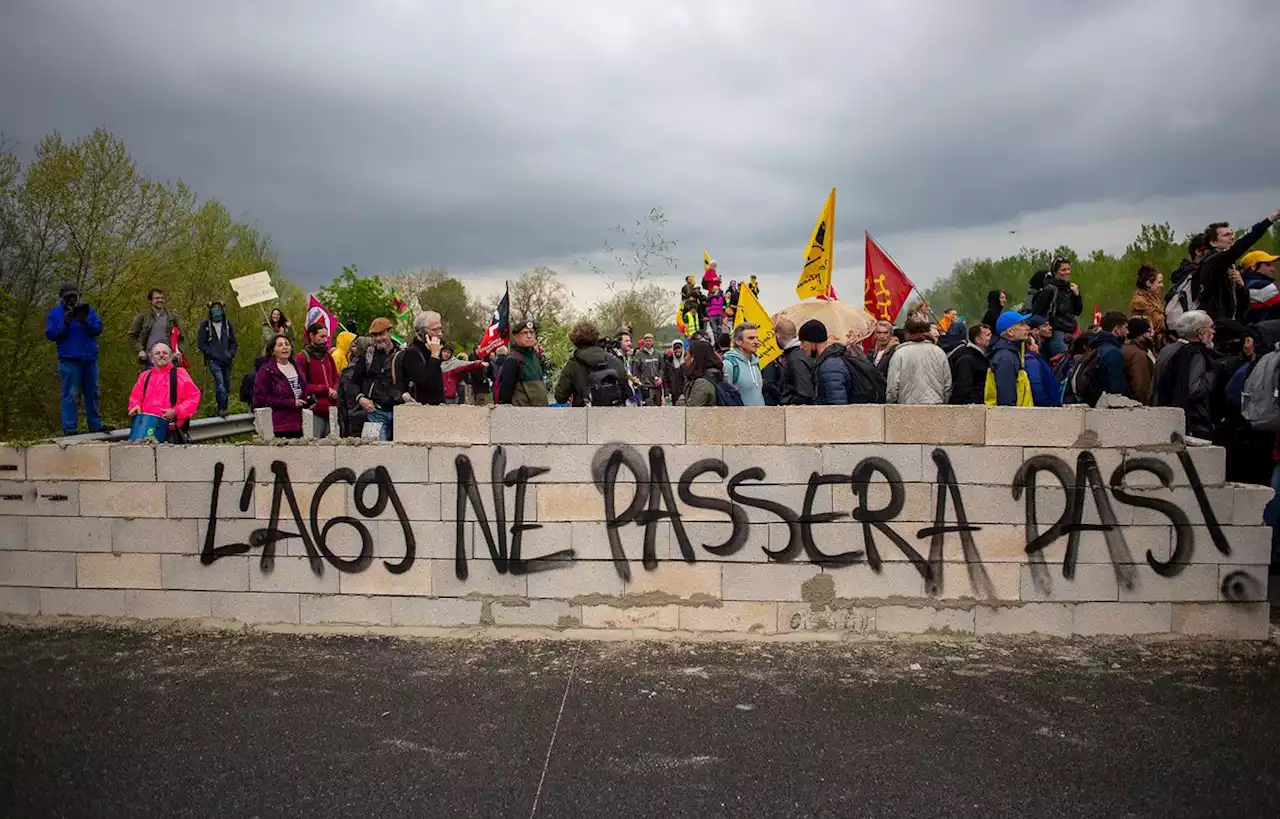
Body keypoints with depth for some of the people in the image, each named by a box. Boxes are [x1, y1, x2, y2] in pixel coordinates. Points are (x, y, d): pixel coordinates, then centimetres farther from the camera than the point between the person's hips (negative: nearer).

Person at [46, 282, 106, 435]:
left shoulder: (87, 309, 12)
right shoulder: (54, 313, 6)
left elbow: (98, 329, 1)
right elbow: (51, 334, -4)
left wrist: (86, 322, -17)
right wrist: (65, 323, -16)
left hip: (90, 359, 3)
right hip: (69, 360, -3)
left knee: (92, 394, 10)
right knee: (70, 395, -5)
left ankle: (95, 424, 18)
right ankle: (69, 428, -3)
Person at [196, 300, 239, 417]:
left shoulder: (228, 324, 9)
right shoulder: (205, 325, 1)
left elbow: (234, 342, 13)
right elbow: (200, 343, 1)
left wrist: (231, 353, -4)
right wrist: (211, 353, -10)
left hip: (226, 360, 4)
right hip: (213, 360, -4)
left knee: (226, 384, 6)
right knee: (220, 381, -23)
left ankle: (222, 408, 18)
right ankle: (222, 407, -25)